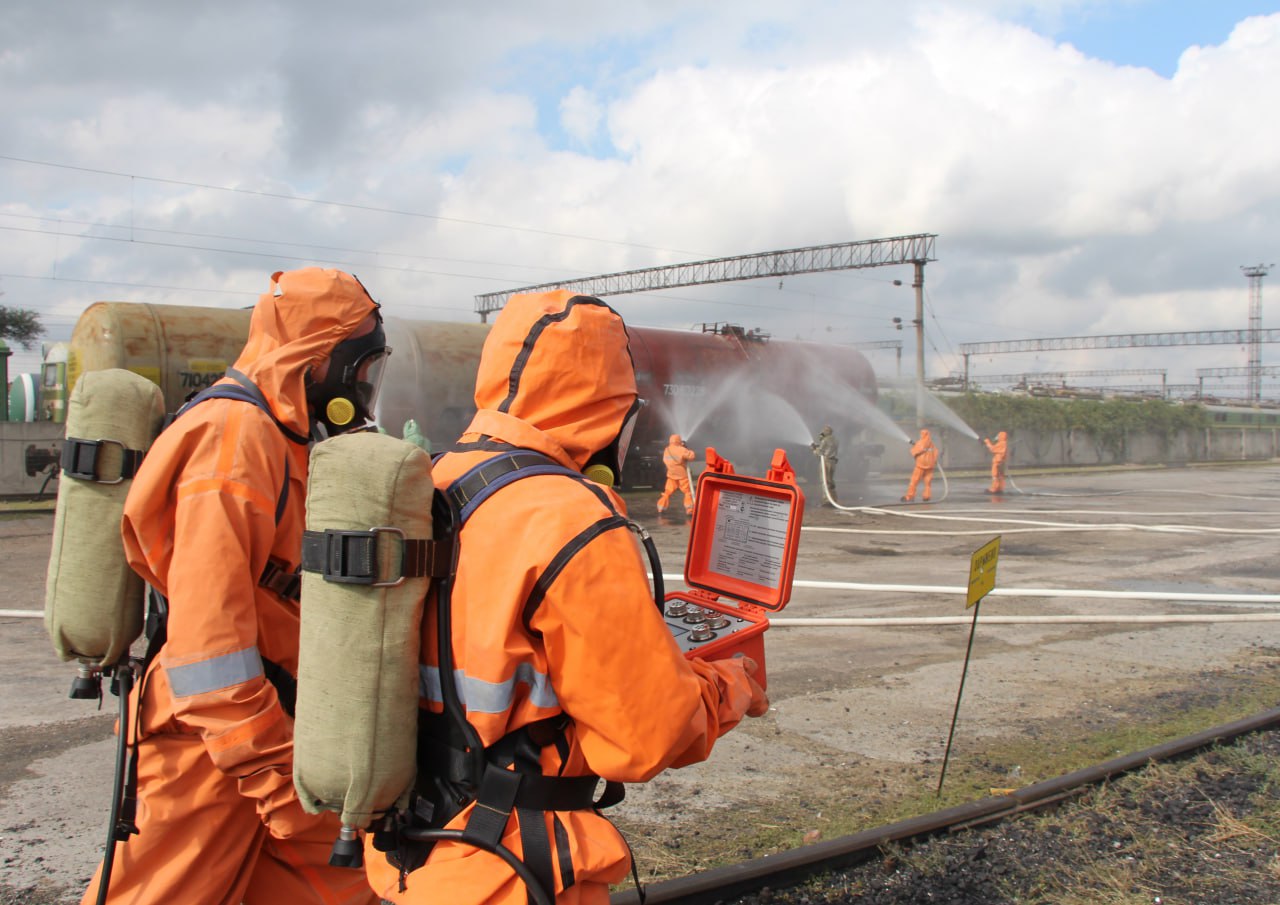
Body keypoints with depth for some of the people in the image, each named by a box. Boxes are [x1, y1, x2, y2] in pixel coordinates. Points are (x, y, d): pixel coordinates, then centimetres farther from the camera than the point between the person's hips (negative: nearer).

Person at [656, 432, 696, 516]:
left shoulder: (666, 450, 4)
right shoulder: (681, 450, -16)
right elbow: (692, 456, -16)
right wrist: (689, 450, 2)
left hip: (671, 475, 5)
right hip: (682, 475, -5)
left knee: (667, 492, 11)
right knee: (688, 492, 2)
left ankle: (661, 508, 7)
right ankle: (689, 510, -3)